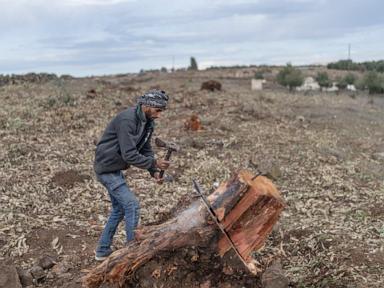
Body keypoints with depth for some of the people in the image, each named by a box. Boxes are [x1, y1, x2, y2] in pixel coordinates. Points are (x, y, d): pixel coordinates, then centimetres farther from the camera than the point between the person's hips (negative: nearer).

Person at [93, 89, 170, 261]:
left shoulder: (148, 122, 2)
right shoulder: (127, 120, -27)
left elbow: (146, 149, 5)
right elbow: (129, 155, -31)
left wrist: (154, 171, -9)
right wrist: (154, 163, -26)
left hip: (115, 169, 10)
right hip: (107, 168, -10)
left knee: (119, 209, 17)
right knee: (132, 205, -10)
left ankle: (102, 251, 28)